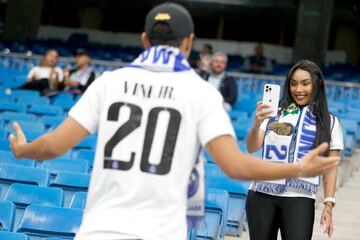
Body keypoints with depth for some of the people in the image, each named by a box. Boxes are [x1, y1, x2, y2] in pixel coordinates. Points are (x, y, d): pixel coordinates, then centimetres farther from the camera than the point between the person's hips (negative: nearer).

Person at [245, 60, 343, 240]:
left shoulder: (329, 122, 7)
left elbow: (330, 168, 6)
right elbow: (252, 148, 0)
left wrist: (329, 204, -2)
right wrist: (257, 124, -18)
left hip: (300, 198, -1)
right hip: (261, 193, 1)